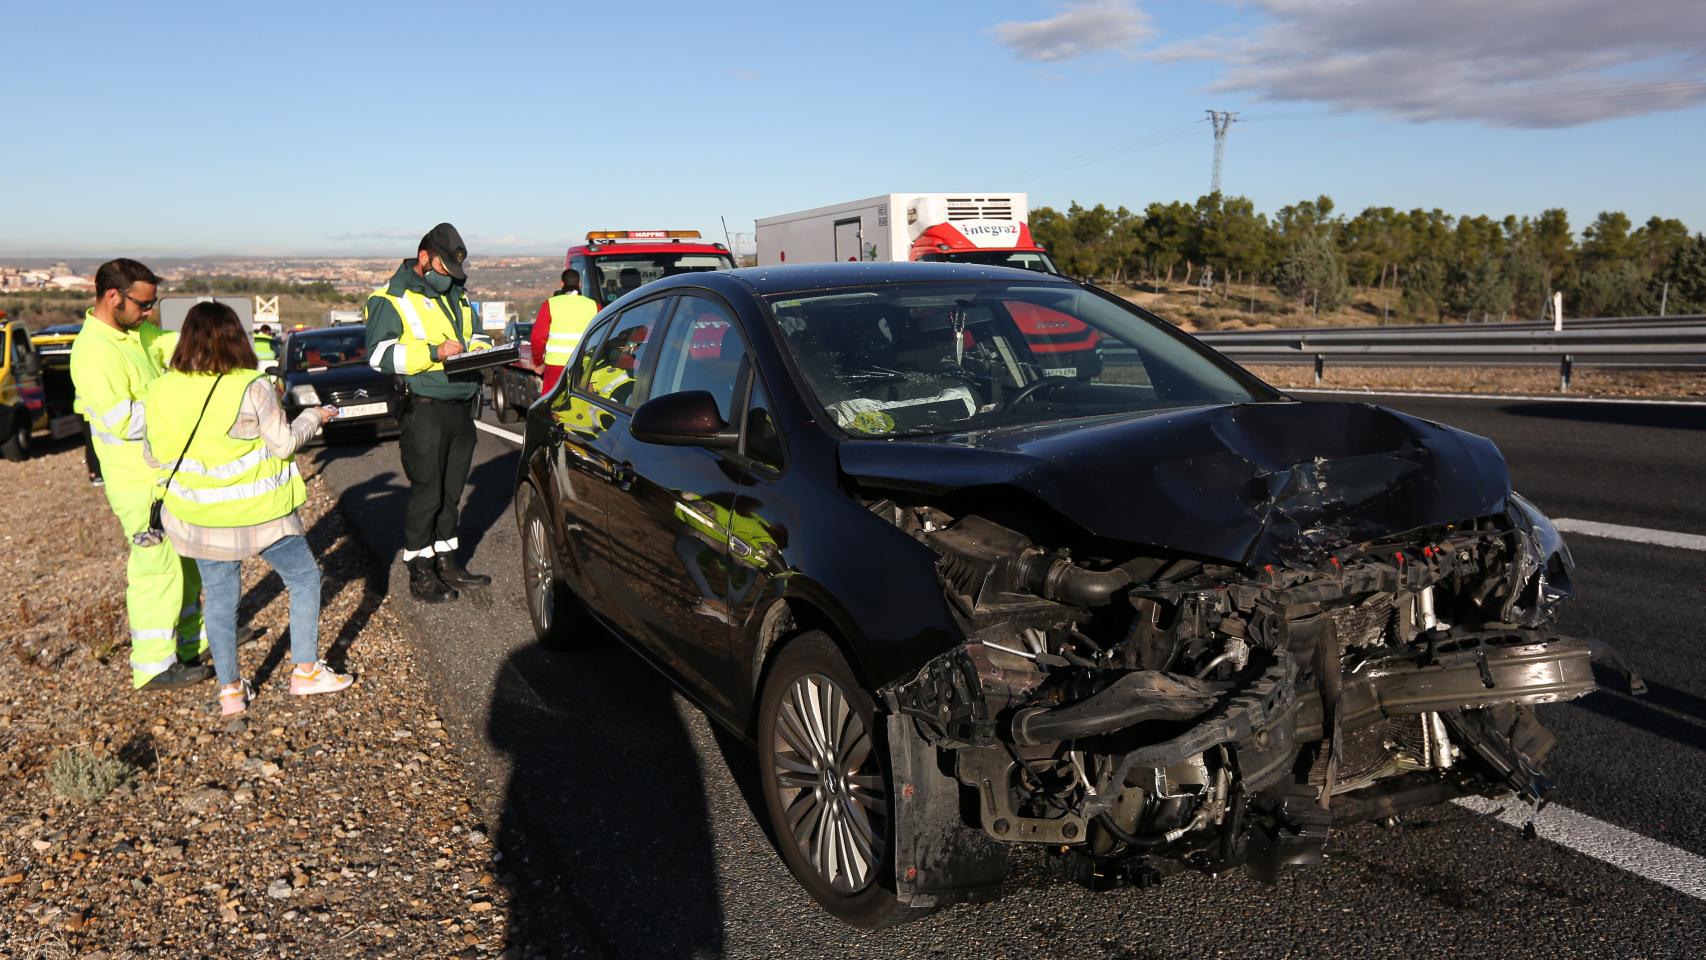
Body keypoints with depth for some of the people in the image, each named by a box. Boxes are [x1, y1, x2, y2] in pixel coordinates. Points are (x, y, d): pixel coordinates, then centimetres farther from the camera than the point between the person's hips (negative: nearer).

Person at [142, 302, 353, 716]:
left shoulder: (159, 392, -4)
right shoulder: (252, 387, -16)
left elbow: (152, 453, 5)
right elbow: (284, 444, -9)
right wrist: (314, 417, 8)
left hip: (199, 519, 4)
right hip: (258, 514, -4)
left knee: (220, 600, 15)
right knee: (304, 578, 16)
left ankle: (230, 691, 23)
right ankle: (306, 671, 21)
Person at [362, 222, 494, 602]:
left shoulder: (456, 295, 18)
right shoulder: (392, 299, -6)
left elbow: (476, 335, 28)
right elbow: (380, 354, -15)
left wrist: (480, 350, 4)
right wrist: (434, 352, -22)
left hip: (462, 409, 7)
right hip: (425, 411, -7)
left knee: (452, 492, 14)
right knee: (426, 493, -3)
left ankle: (447, 563, 25)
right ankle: (420, 575, 6)